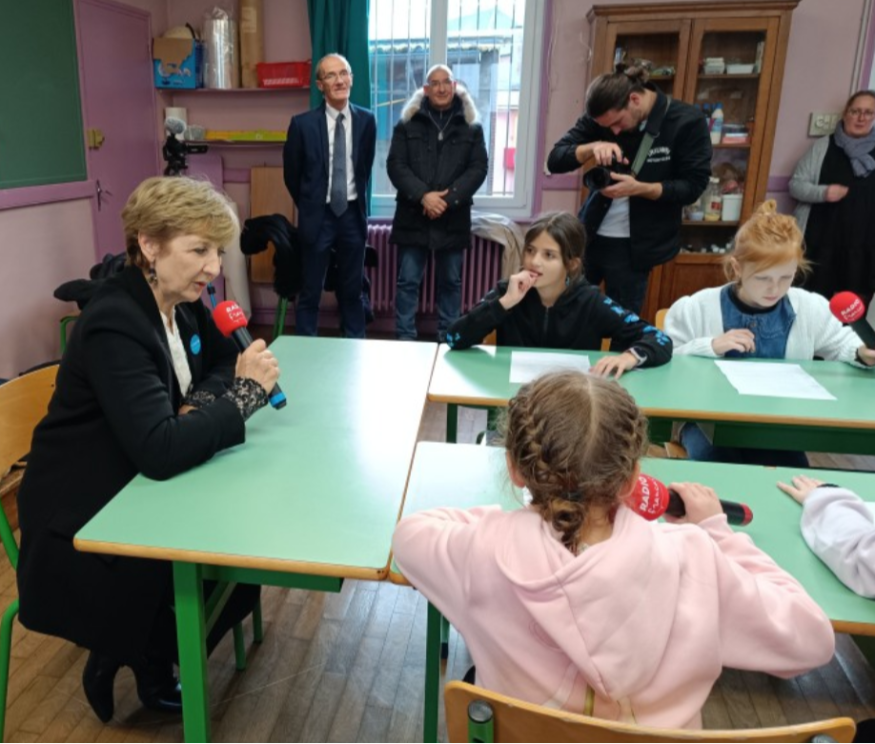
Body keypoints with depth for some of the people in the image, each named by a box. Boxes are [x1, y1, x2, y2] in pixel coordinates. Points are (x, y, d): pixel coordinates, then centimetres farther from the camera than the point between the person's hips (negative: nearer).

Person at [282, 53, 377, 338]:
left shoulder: (366, 120, 0)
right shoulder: (303, 123, -8)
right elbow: (292, 174, 4)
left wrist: (356, 201, 14)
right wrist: (309, 206, 11)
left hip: (352, 214, 2)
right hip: (318, 216, -2)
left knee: (352, 290, 13)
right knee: (310, 292, 6)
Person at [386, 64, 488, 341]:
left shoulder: (471, 126, 7)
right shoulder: (408, 124, 6)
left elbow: (478, 168, -1)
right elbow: (395, 165, -2)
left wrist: (448, 198, -14)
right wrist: (423, 195, -16)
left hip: (453, 218, 1)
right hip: (413, 216, 0)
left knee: (450, 282, 8)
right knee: (407, 281, 1)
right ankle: (405, 339, 9)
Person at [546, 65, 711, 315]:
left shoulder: (687, 121, -11)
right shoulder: (600, 116, -2)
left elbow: (693, 186, -9)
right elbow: (555, 160, -3)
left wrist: (638, 188, -24)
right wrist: (592, 147, -23)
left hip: (634, 245, -3)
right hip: (589, 235, 3)